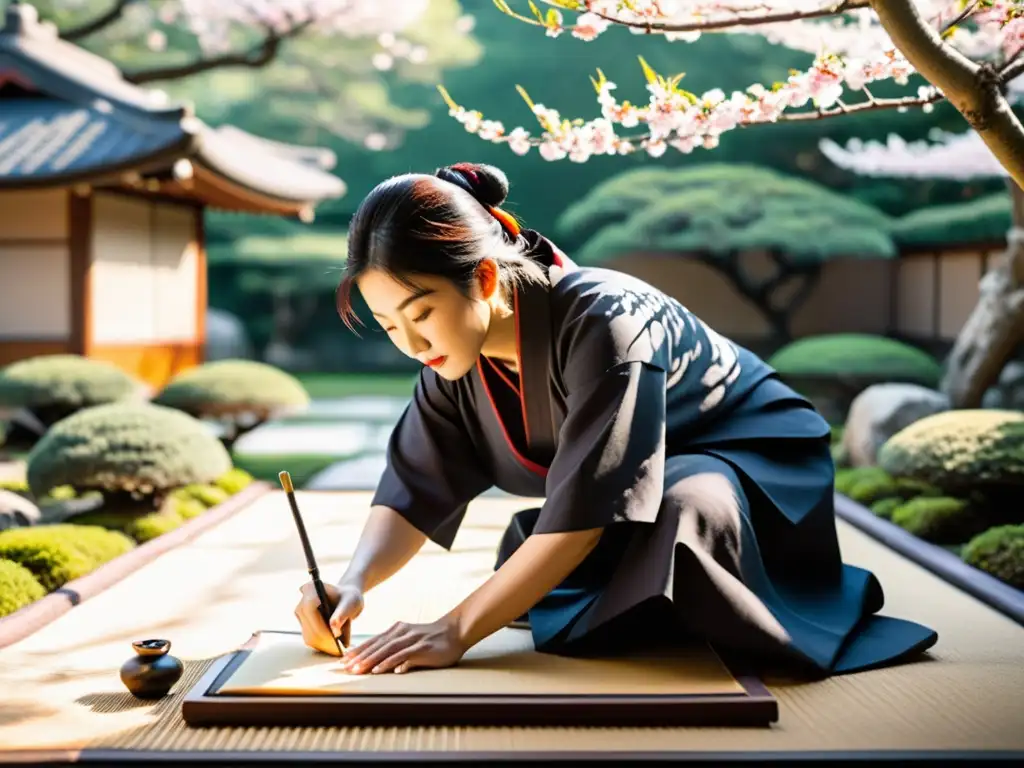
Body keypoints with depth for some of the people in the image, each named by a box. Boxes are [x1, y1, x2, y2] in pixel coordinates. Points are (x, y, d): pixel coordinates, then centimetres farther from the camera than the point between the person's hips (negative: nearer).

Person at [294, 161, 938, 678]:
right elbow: (414, 491, -10)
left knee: (684, 508, -38)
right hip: (626, 487, 8)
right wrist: (355, 583, -30)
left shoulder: (603, 324, -36)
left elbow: (583, 511, -39)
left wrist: (456, 631, -41)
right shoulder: (457, 351, -13)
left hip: (753, 463, -7)